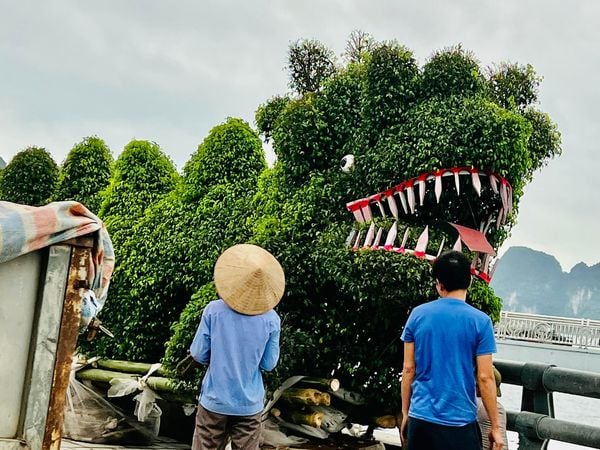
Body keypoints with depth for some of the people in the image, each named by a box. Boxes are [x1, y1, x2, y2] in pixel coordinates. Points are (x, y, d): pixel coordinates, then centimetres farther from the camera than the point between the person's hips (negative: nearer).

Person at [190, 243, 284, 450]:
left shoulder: (214, 310, -12)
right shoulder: (271, 319, -9)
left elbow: (198, 355, -6)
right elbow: (268, 364, -3)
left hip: (214, 401, 0)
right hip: (250, 404, 0)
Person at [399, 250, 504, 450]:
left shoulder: (417, 315, -1)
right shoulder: (480, 321, -8)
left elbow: (408, 369, 2)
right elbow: (484, 378, -8)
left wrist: (405, 413, 12)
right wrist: (495, 426, 1)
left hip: (420, 418, 3)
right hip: (459, 422, -3)